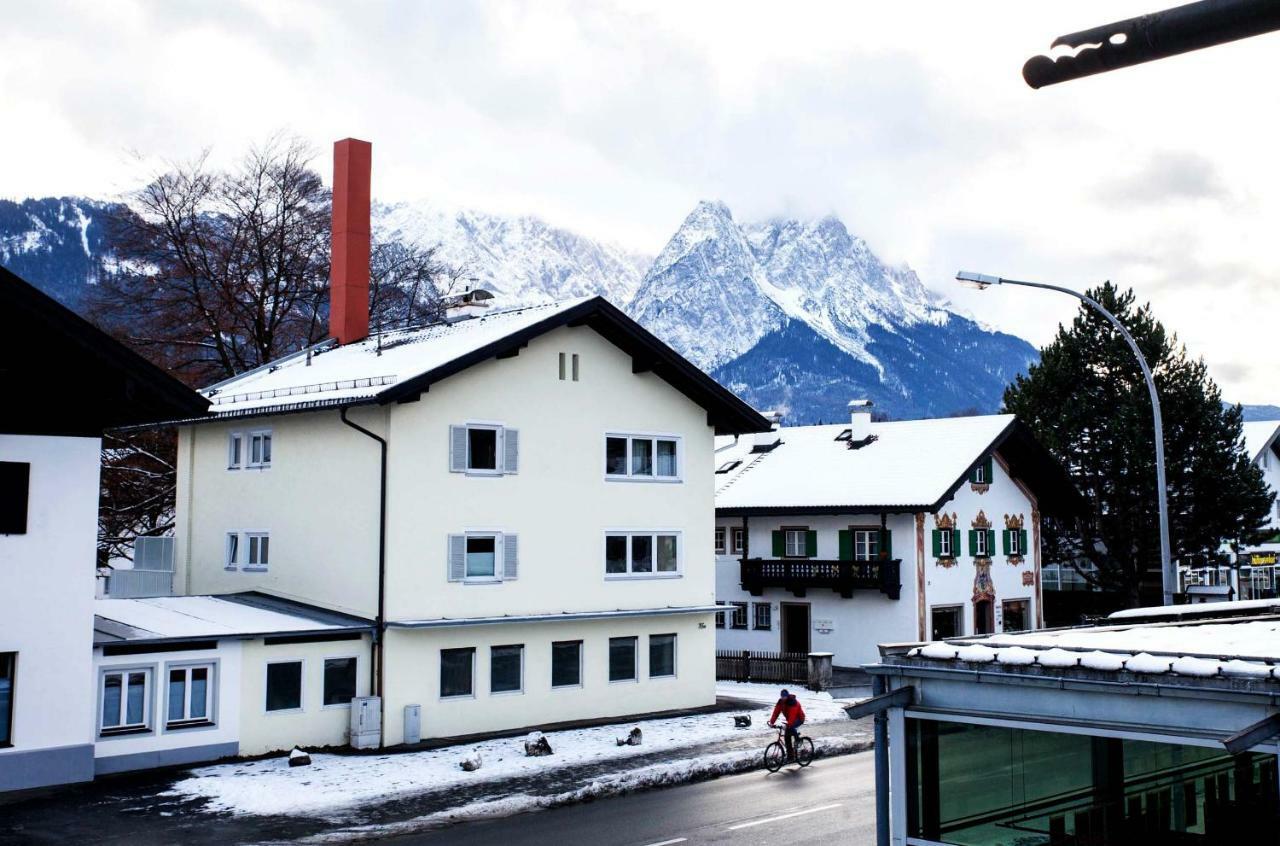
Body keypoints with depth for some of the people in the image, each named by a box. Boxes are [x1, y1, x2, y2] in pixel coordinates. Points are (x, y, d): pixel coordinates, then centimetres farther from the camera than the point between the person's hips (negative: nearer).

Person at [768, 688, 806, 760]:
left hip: (799, 719, -7)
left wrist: (789, 724, -52)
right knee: (787, 737, -2)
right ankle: (789, 756, 6)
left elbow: (792, 714, -41)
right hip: (790, 720, 7)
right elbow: (776, 711, -15)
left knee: (791, 728, -37)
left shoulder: (793, 702, -29)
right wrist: (771, 722, -26)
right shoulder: (780, 702, -9)